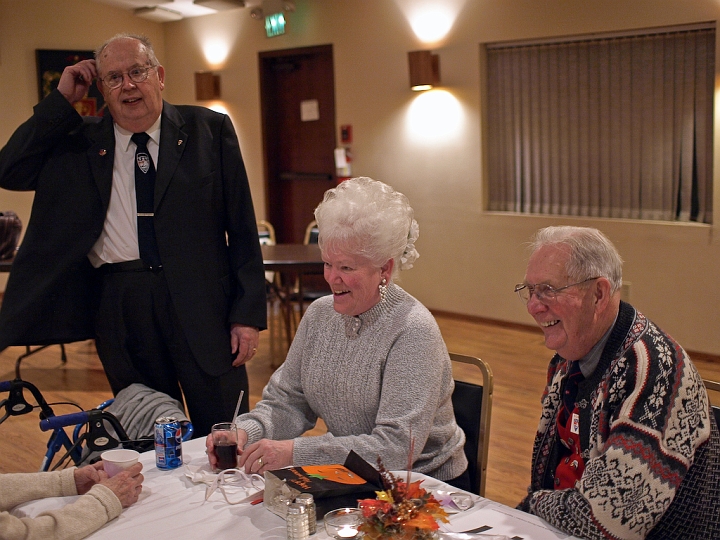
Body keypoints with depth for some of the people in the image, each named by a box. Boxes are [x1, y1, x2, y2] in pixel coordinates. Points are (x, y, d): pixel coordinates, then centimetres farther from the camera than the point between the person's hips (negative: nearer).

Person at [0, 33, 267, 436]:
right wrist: (62, 100, 0)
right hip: (119, 308, 2)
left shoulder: (209, 130, 4)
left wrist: (248, 313, -4)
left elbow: (242, 226, 2)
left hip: (202, 302, -2)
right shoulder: (79, 143, 11)